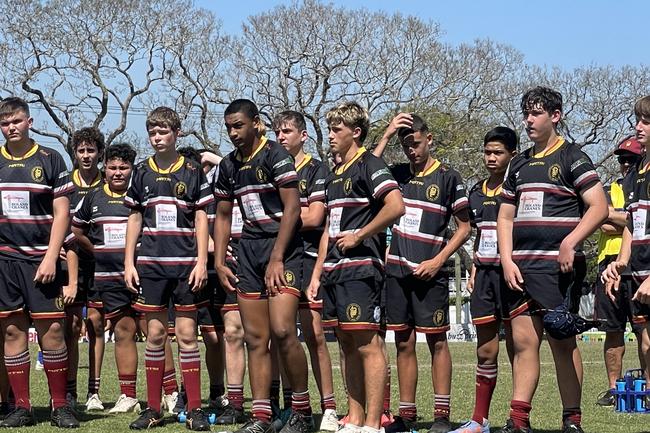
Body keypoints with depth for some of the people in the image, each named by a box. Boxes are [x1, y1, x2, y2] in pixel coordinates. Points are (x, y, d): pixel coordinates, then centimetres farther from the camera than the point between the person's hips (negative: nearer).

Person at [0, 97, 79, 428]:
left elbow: (62, 213, 1)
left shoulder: (50, 159, 3)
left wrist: (51, 258, -8)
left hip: (40, 259, -2)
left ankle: (60, 406, 3)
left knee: (51, 329, -5)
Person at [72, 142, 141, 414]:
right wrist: (98, 252, 13)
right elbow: (77, 231, 21)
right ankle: (128, 396, 13)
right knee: (123, 333, 7)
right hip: (109, 278, 3)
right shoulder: (93, 198, 10)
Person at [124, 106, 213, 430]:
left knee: (187, 334, -2)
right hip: (150, 264, 2)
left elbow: (201, 219, 3)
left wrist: (202, 261, -4)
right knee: (155, 334, 4)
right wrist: (128, 262, 6)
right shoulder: (142, 173, 9)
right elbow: (134, 219, 13)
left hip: (185, 263, -2)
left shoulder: (193, 172, 3)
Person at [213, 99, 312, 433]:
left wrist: (277, 259, -16)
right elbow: (223, 216, 22)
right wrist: (219, 262, 12)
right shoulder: (228, 165, 14)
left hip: (282, 249, -7)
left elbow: (292, 208, -13)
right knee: (255, 338, 5)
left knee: (282, 330, -18)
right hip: (249, 249, 7)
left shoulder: (274, 155, -7)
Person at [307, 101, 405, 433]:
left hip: (361, 268, -9)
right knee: (349, 346, 10)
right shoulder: (334, 175, 21)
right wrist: (316, 275, 20)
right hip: (334, 271, 9)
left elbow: (396, 206, -20)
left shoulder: (369, 166, -5)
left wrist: (359, 235, -13)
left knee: (368, 344, -9)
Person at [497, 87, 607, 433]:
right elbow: (505, 217, 18)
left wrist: (569, 243, -19)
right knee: (523, 342, 3)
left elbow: (599, 207, -8)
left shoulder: (571, 158, 0)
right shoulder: (519, 164, 18)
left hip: (558, 266, -6)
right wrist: (507, 261, 5)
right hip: (521, 267, 6)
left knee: (562, 342, -3)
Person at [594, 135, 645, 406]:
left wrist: (612, 215, -6)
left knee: (643, 331, -6)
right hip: (610, 265, 3)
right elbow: (602, 225, -1)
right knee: (613, 330, 6)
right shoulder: (609, 191, 17)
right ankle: (614, 387, 12)